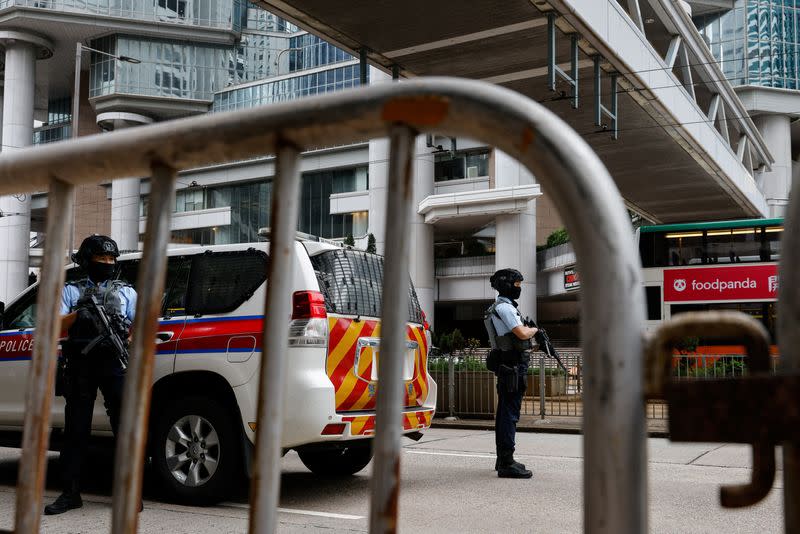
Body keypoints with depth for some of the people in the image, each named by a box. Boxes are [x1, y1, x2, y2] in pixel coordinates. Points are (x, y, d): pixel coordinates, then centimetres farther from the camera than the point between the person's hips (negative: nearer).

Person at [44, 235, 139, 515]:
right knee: (76, 429, 2)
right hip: (80, 364, 0)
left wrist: (129, 333, -11)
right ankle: (70, 493, 9)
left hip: (114, 363, 0)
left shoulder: (126, 292, 18)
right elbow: (57, 327, 3)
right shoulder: (71, 291, 14)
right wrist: (80, 311, -14)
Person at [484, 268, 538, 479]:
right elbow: (522, 333, -20)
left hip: (506, 366, 11)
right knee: (510, 413, -11)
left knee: (505, 412, 14)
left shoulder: (500, 307, 19)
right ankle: (507, 463, -11)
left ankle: (502, 460, 22)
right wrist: (534, 329, -2)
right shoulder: (505, 308, -14)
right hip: (512, 367, -11)